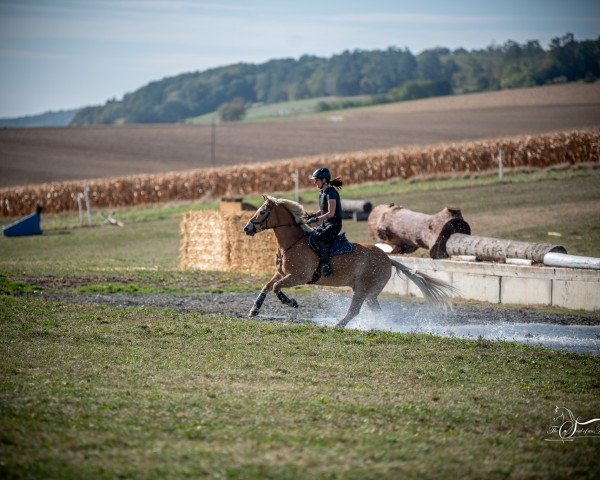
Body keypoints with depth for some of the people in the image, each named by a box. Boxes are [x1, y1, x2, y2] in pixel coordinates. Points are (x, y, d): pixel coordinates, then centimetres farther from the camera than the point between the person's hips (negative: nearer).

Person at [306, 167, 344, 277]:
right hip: (325, 225, 10)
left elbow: (331, 213, -22)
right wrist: (312, 215, 7)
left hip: (334, 225, -10)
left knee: (314, 239, -30)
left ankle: (327, 265, -23)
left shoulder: (331, 193, -16)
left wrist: (316, 219, -21)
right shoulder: (322, 193, 12)